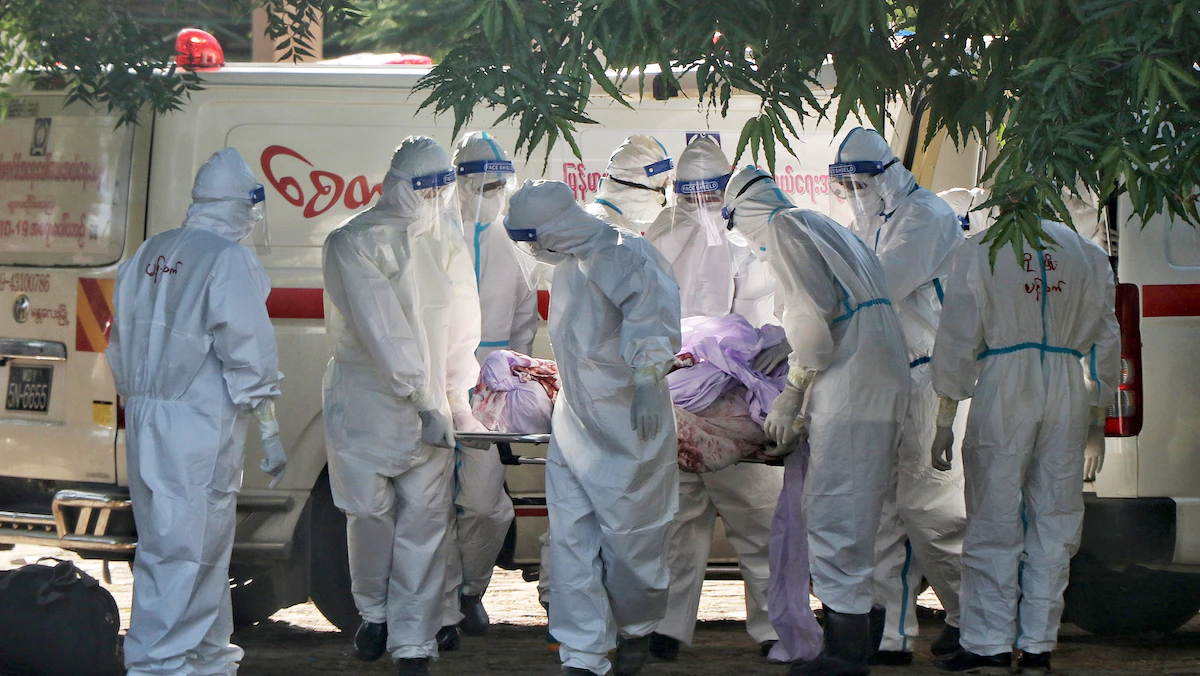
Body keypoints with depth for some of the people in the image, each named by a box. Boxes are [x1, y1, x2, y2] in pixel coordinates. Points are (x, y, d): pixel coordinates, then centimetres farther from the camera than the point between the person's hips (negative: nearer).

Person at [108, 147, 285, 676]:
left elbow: (121, 342, 17)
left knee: (204, 539, 19)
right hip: (201, 420, -8)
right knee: (183, 548, -5)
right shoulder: (230, 259, -10)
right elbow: (248, 352, -13)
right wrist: (269, 431, -8)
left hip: (145, 418, 8)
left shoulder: (148, 255, 13)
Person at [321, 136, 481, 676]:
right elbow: (382, 331, -14)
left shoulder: (447, 239, 10)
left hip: (429, 404, 3)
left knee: (425, 521, -4)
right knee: (370, 513, 4)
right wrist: (424, 401, -19)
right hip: (366, 402, -3)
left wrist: (456, 392, 2)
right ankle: (374, 612, 28)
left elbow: (462, 324, 12)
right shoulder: (354, 243, -7)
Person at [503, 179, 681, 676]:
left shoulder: (625, 256, -15)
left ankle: (637, 628, 28)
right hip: (574, 424, 8)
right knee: (571, 538, 0)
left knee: (628, 536, 3)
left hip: (627, 426, -8)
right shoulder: (567, 263, 13)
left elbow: (655, 318, -29)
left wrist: (646, 380, -39)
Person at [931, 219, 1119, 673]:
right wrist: (1096, 424, 22)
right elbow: (1104, 341, 15)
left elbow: (958, 339, -1)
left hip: (1004, 389, -3)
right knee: (1054, 521, 8)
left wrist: (944, 421, 4)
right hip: (1068, 395, 3)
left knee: (994, 520, 2)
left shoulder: (980, 252, 0)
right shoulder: (1088, 254, 11)